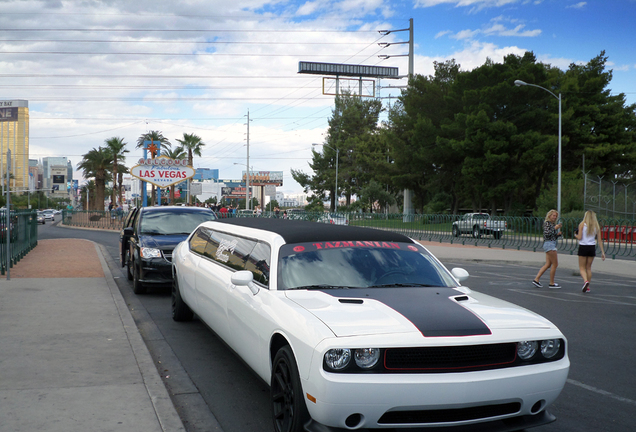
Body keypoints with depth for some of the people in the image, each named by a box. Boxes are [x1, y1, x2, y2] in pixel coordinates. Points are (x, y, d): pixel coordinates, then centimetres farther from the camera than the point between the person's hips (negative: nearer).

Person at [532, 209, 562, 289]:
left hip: (552, 245, 10)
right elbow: (546, 234, -21)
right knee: (555, 264, -6)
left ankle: (536, 279, 6)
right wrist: (555, 228, -18)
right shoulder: (547, 223, -8)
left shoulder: (552, 224, 19)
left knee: (548, 264, 7)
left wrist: (558, 234, 4)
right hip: (549, 244, -10)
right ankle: (552, 283, 1)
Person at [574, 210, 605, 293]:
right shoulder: (596, 226, 4)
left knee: (582, 267, 5)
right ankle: (587, 287, 16)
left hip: (583, 247, -3)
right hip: (592, 248, 3)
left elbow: (579, 237, -11)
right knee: (588, 267, 16)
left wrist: (575, 235, 12)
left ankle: (585, 281, -22)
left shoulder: (582, 224, -5)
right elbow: (599, 240, 3)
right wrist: (602, 252, 6)